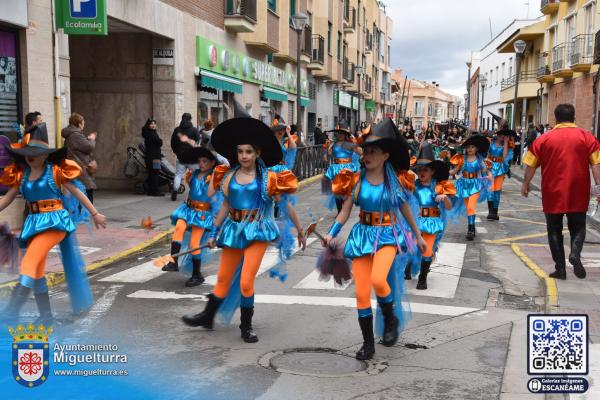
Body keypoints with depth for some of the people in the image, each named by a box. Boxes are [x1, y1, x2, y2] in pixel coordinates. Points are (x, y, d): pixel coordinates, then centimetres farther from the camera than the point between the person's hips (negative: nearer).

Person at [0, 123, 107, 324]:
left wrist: (95, 214, 5)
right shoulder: (21, 174, 9)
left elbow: (76, 192, 2)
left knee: (31, 259, -22)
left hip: (55, 220, -6)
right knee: (37, 269, 5)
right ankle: (46, 315, 14)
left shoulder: (55, 170, -3)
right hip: (33, 222, 6)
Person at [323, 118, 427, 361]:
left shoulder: (396, 180, -1)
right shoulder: (356, 179, 0)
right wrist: (331, 234, -12)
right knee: (362, 292, 1)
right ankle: (368, 343, 16)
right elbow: (345, 211, 2)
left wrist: (418, 236, 19)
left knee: (378, 280, -28)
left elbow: (405, 209, 12)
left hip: (388, 235, -2)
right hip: (362, 235, 2)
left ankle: (391, 319, 3)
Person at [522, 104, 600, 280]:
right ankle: (575, 252, -14)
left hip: (553, 193, 0)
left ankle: (560, 268, 9)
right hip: (578, 194, 0)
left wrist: (525, 184, 17)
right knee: (578, 227, 14)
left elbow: (531, 165, 4)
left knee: (554, 231, 11)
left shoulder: (544, 139, 0)